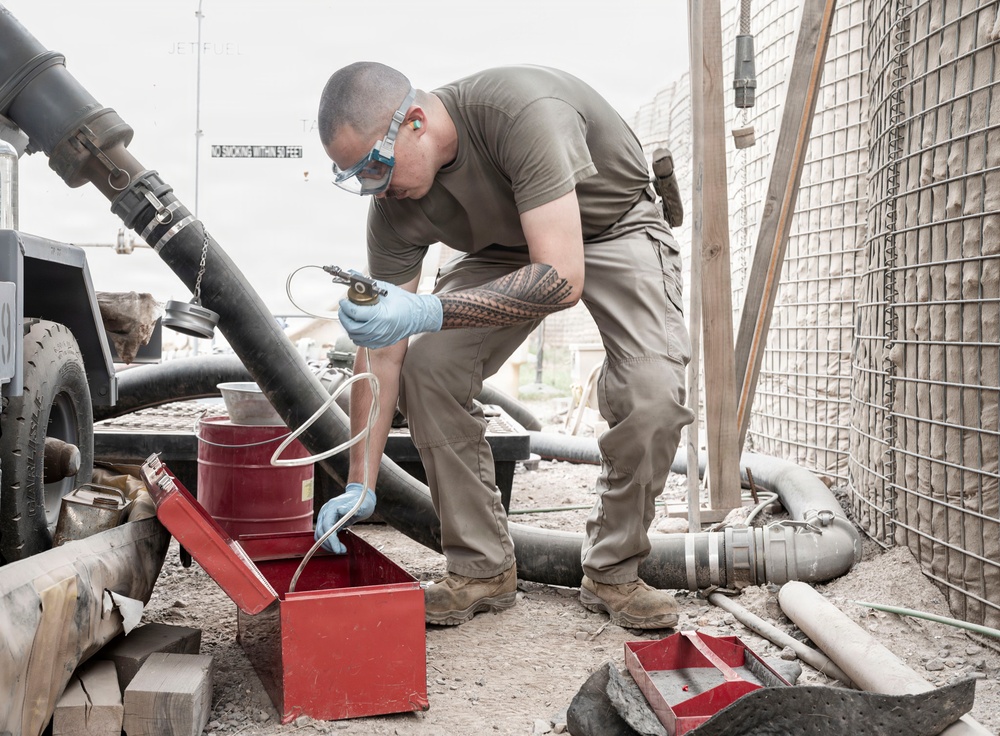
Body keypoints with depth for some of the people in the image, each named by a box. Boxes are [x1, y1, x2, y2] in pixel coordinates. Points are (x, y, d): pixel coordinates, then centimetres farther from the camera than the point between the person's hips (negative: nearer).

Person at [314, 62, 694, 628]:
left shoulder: (522, 112, -39)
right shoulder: (395, 206, -20)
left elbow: (563, 279, -44)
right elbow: (381, 350, -15)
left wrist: (428, 312, -52)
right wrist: (359, 485, -18)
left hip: (615, 226, -4)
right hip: (507, 246, 4)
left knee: (654, 392, -27)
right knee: (426, 368, -17)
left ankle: (613, 572, -3)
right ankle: (484, 568, -2)